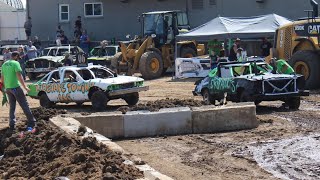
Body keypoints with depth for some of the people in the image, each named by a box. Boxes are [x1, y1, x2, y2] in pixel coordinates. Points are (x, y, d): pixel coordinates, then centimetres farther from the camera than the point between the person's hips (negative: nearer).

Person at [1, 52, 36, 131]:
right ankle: (31, 122, 0)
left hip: (8, 88, 7)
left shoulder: (4, 64, 13)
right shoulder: (15, 63, -9)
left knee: (12, 106, 16)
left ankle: (12, 125, 12)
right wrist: (25, 86, -16)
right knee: (24, 105, -1)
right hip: (15, 87, -7)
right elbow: (19, 76, -18)